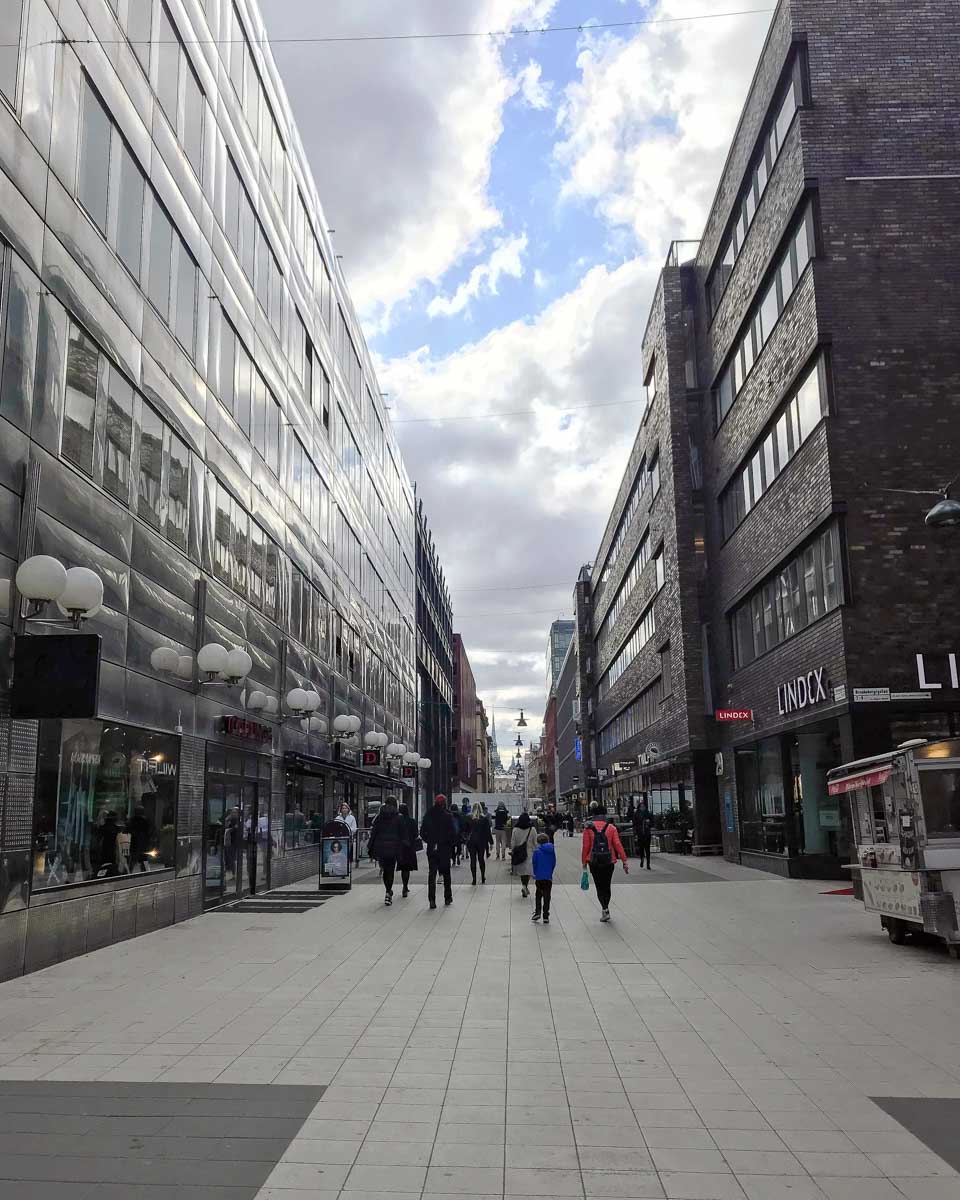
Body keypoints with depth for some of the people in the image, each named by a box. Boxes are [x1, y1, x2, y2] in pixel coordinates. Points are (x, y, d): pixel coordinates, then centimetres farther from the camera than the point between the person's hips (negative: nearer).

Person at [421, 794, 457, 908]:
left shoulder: (428, 816, 0)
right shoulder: (448, 816, -10)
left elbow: (422, 832, 4)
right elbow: (453, 833, -10)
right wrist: (453, 845, 2)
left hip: (431, 849, 2)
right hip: (445, 849, -2)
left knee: (432, 873, 3)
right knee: (446, 873, 13)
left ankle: (432, 900, -6)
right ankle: (448, 898, 20)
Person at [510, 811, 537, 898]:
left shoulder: (515, 829, -3)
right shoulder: (532, 829, -7)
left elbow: (512, 842, 0)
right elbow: (535, 842, -2)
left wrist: (512, 852, 10)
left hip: (519, 853, 3)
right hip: (529, 853, -2)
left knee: (522, 871, 17)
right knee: (527, 871, -1)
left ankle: (524, 886, 23)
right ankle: (525, 886, -18)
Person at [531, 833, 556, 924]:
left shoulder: (537, 851, -8)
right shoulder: (552, 851, 1)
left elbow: (534, 864, -2)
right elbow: (554, 864, 7)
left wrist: (535, 874, 13)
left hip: (539, 877, -2)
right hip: (549, 877, 2)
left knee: (538, 896, 15)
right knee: (547, 897, 7)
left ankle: (537, 912, 5)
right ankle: (546, 916, 7)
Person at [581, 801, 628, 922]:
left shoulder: (588, 827, -3)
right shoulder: (611, 827, 1)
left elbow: (585, 846, -6)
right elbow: (618, 845, -3)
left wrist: (584, 862, 1)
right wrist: (624, 861, -2)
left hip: (594, 862, -2)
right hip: (609, 862, 2)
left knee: (599, 887, 5)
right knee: (606, 886, 16)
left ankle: (605, 909, -15)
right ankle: (605, 910, 27)